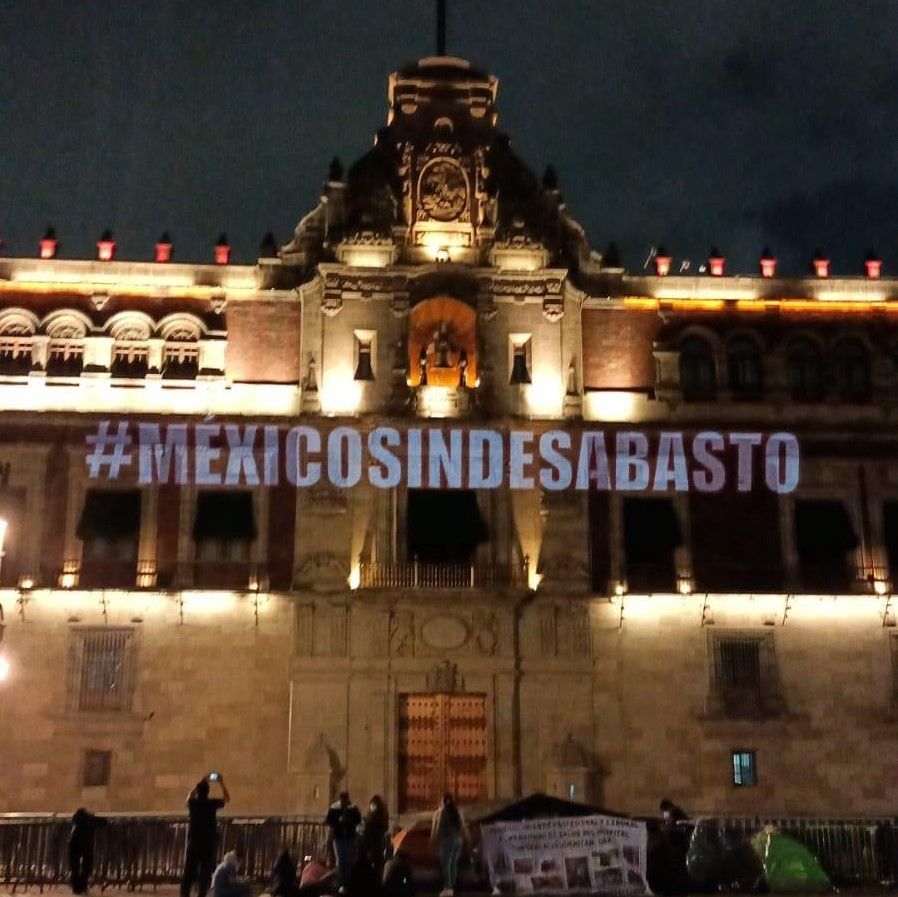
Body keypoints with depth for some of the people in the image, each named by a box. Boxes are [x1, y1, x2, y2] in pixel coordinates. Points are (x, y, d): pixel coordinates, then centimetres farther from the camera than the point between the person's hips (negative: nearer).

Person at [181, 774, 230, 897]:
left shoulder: (192, 803, -1)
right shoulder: (212, 803, -5)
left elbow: (190, 795, 25)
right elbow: (226, 798, 14)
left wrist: (201, 782, 29)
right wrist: (222, 782, 20)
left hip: (193, 843, 2)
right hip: (208, 844, -2)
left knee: (188, 873, 5)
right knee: (205, 873, 2)